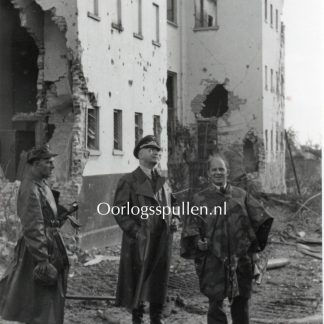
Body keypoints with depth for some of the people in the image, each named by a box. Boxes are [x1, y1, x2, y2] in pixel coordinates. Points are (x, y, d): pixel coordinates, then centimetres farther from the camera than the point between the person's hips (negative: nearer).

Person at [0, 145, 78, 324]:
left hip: (50, 244, 10)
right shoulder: (30, 189, -20)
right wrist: (43, 260, -25)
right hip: (38, 248, -10)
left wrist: (65, 212, 7)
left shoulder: (41, 184, 10)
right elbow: (32, 229, -24)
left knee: (51, 295, 20)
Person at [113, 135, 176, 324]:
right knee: (137, 282, 3)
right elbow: (121, 211, -9)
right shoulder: (129, 181, -4)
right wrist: (135, 231, -17)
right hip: (139, 243, -5)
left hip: (162, 242, 5)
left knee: (160, 283, 10)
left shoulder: (163, 181, 14)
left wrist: (171, 223, 6)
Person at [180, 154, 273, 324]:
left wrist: (255, 245, -5)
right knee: (216, 300, -3)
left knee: (241, 300, 8)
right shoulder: (200, 198, 7)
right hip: (213, 258, -2)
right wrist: (197, 240, -20)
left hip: (240, 257, 2)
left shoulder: (240, 195, 12)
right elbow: (191, 225, -1)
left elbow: (260, 217, 7)